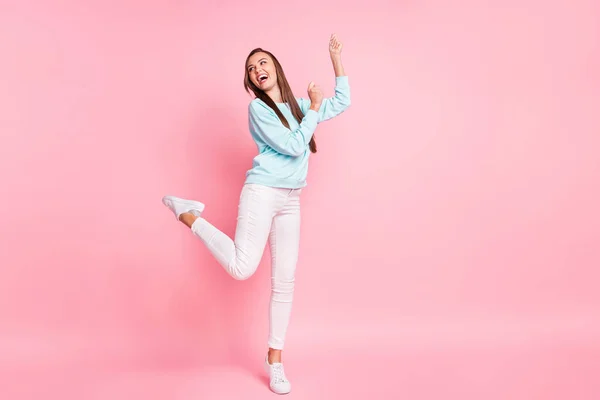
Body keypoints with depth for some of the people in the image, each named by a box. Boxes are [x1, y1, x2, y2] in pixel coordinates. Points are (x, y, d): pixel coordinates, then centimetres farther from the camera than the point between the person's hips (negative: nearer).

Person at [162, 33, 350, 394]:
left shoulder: (297, 105, 15)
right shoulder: (258, 108, -4)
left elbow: (343, 103, 24)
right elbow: (294, 146, -13)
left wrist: (337, 61, 21)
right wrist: (314, 110, -3)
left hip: (291, 201, 6)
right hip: (262, 193, -6)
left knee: (285, 281, 4)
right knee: (242, 267, -19)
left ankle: (275, 358, 14)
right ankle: (188, 214, 1)